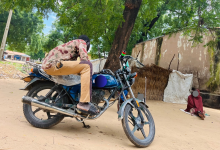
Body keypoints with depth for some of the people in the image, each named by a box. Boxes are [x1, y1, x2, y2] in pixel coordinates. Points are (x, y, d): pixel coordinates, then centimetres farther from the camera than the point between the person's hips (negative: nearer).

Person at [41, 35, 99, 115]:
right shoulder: (82, 42, 8)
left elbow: (73, 67, 31)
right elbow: (84, 58, -11)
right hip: (53, 64, -10)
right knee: (87, 66, -21)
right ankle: (84, 103, -29)